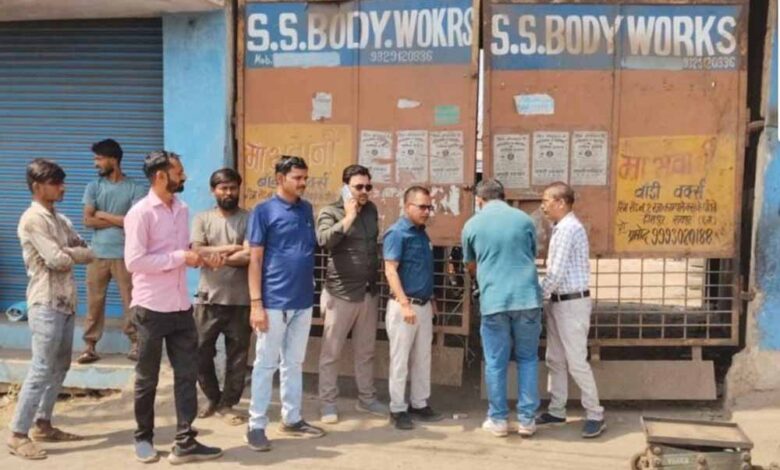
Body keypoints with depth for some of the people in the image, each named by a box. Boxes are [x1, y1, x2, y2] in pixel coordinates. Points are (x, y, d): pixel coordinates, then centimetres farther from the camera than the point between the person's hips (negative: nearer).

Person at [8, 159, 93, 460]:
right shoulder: (33, 219, -11)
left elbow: (87, 252, 12)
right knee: (41, 369, -8)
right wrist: (74, 253, 1)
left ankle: (42, 425, 23)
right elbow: (57, 260, -16)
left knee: (60, 367, 13)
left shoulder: (60, 219, 16)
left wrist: (66, 252, -6)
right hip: (47, 304, -9)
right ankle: (18, 435, -1)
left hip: (66, 302, 9)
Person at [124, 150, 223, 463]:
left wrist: (200, 258, -2)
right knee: (147, 378, 9)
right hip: (151, 308, -6)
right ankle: (144, 438, 27)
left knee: (187, 374, 5)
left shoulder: (182, 209, 9)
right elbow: (134, 261, -20)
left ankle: (185, 443, 13)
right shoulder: (140, 213, -13)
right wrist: (181, 257, -21)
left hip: (181, 307, 6)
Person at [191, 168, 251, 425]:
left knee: (237, 356, 5)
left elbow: (250, 257, -11)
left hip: (240, 300, -1)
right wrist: (231, 249, -10)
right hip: (208, 299, 1)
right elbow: (196, 252, -7)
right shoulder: (202, 219, 7)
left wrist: (214, 257, -8)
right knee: (201, 354, 7)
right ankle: (213, 397, 28)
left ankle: (227, 404, 20)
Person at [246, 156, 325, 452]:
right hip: (274, 302, -5)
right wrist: (256, 303, -14)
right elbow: (255, 259, -9)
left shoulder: (307, 209, 10)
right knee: (266, 364, 3)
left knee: (294, 363, 15)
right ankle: (256, 425, 12)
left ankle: (292, 419, 26)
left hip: (303, 301, 6)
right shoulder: (264, 211, -7)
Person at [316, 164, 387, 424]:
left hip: (369, 292, 5)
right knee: (331, 352, 3)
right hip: (341, 293, -5)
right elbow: (324, 240, -27)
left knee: (366, 351, 15)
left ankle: (366, 398, 27)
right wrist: (349, 217, -23)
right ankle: (328, 402, 14)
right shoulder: (330, 212, -7)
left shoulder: (372, 210, 9)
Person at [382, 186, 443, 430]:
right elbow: (390, 271, -18)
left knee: (423, 359, 13)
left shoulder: (422, 233, 12)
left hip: (424, 305, 8)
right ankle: (398, 409, 10)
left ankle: (419, 404, 24)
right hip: (404, 305, -8)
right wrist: (405, 304, -24)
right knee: (400, 360, 1)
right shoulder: (397, 233, -12)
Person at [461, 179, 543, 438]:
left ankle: (498, 420, 16)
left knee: (495, 362, 9)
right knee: (528, 359, 12)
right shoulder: (524, 219, 7)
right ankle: (526, 419, 13)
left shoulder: (472, 225, 6)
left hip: (493, 300, -1)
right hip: (527, 298, 1)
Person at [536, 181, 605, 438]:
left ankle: (595, 416, 6)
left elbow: (557, 273, -20)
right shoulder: (561, 228, 14)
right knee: (555, 359, 14)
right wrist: (547, 298, 11)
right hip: (559, 302, 10)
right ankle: (556, 410, 23)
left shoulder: (568, 228, -17)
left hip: (572, 303, -10)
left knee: (576, 361, -5)